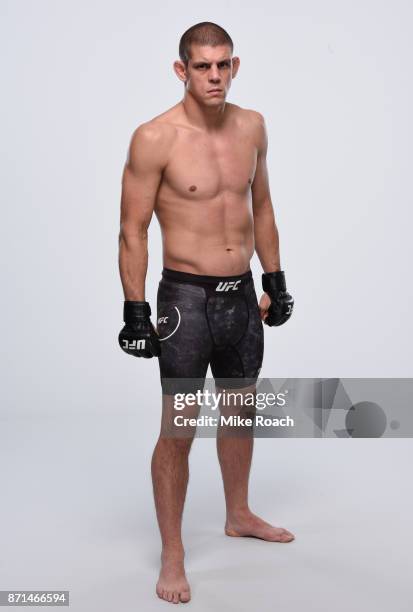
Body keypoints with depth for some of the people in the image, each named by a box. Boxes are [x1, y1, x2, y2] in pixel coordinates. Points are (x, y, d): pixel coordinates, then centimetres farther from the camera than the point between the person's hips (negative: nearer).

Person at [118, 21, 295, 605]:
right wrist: (136, 311, -12)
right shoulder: (155, 138, -14)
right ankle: (172, 556, 15)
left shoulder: (252, 126, 4)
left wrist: (274, 281, 14)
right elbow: (133, 232, -11)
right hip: (187, 298, -6)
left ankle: (239, 514, 42)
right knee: (179, 429, -1)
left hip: (242, 294, 6)